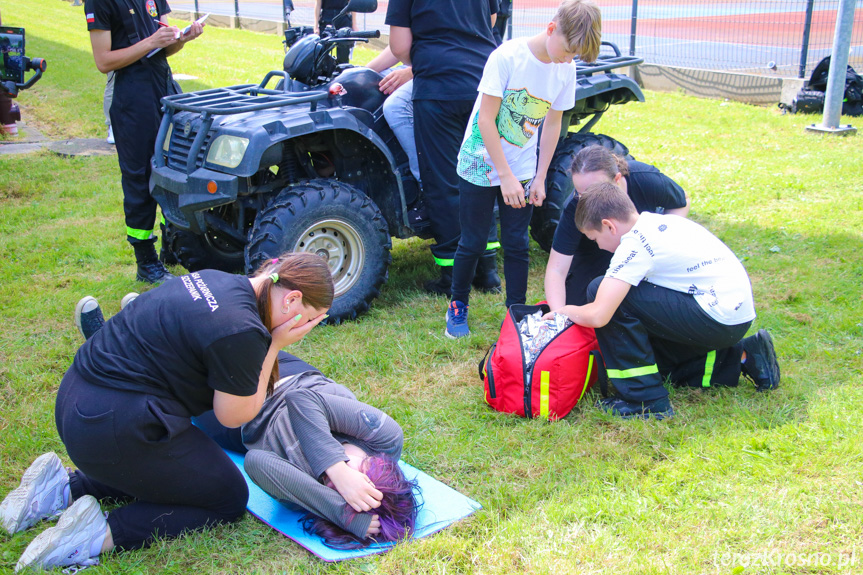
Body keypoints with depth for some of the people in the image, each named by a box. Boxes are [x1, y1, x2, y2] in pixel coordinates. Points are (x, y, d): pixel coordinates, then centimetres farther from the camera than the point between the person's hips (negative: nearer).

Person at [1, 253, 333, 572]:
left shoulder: (214, 280, 5)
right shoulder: (242, 332, -22)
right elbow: (235, 416, -8)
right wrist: (275, 346, -6)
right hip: (113, 430, -10)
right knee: (229, 500, 6)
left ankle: (64, 489, 16)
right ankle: (103, 534, -7)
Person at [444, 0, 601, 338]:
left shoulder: (566, 70, -5)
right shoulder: (508, 56, -21)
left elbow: (553, 123, 5)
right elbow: (486, 120, -19)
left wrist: (540, 178, 4)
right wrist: (505, 176, -20)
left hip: (521, 171, 4)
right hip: (481, 165, -4)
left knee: (517, 244, 6)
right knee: (473, 243, 4)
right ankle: (458, 306, 24)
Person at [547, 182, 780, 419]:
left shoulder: (634, 244, -15)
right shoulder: (659, 222, 11)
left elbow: (598, 316, -23)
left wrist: (568, 311, 1)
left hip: (718, 319, -10)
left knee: (601, 291, -13)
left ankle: (646, 399, -9)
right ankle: (742, 357, 19)